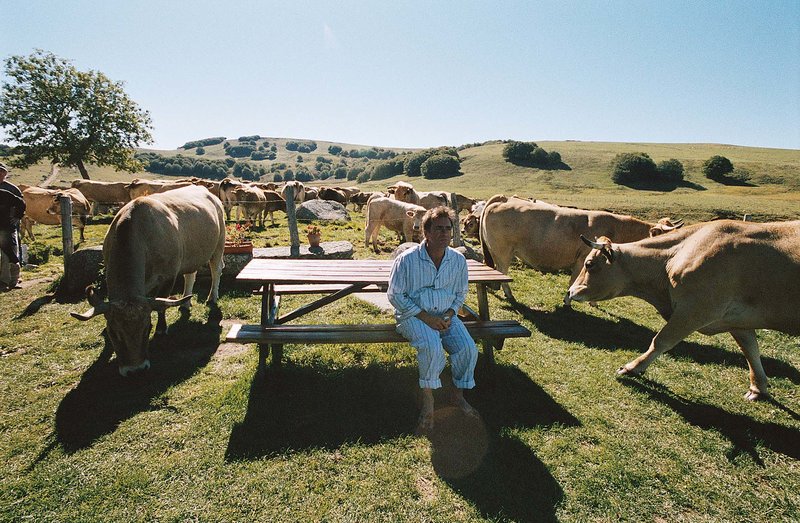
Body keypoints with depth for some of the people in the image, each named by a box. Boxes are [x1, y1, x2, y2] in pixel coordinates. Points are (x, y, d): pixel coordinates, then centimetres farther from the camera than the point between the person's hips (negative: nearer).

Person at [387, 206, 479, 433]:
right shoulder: (407, 259, -13)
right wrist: (425, 317, -17)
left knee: (468, 349, -18)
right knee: (432, 347, -32)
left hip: (445, 315, 4)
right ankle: (428, 400, -10)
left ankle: (458, 394, 8)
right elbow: (395, 295, -10)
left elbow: (460, 293, 12)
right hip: (413, 315, -4)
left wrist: (449, 315, -8)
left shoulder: (458, 260, -1)